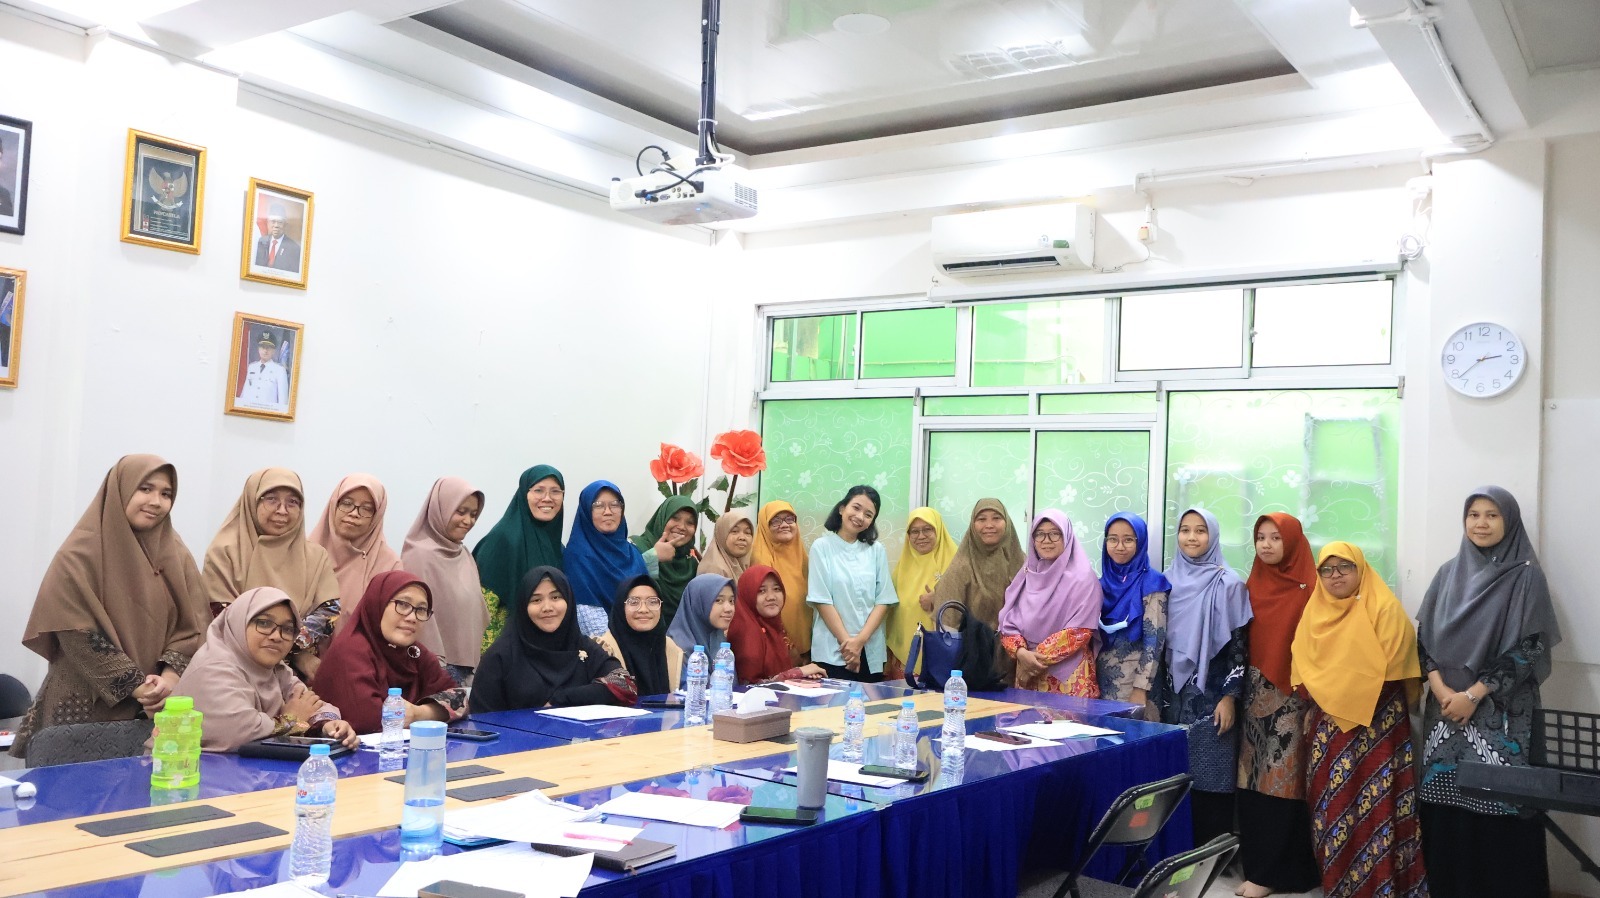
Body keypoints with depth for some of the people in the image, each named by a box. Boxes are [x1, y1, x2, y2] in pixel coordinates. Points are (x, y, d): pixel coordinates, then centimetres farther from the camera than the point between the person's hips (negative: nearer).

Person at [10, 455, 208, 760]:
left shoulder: (176, 555, 9)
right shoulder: (81, 554, -5)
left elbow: (191, 625, 4)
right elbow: (77, 632, -12)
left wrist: (169, 676, -14)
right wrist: (137, 688, -16)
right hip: (87, 705, -3)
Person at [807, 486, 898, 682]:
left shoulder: (877, 550, 9)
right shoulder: (822, 547, 0)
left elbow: (883, 600, 3)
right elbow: (822, 600, -6)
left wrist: (860, 640, -9)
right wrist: (846, 642, -12)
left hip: (871, 651, 3)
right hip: (832, 651, -3)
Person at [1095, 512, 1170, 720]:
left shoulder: (1151, 583, -7)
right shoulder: (1104, 583, 9)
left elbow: (1154, 640, -12)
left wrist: (1140, 689, -17)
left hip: (1133, 683, -5)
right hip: (1101, 680, 5)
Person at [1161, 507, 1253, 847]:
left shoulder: (1228, 584, -5)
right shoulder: (1169, 580, 9)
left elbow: (1239, 644, -8)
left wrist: (1229, 696, -13)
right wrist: (1159, 693, 11)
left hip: (1211, 695, -4)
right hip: (1174, 694, 4)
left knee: (1210, 777, -2)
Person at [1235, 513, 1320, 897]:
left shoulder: (1309, 588, -6)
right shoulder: (1252, 585, 11)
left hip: (1292, 696, -5)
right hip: (1255, 694, 5)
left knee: (1282, 782, -2)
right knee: (1253, 780, 6)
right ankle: (1257, 862, 18)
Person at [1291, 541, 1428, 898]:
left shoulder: (1384, 608, -4)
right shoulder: (1314, 612, 12)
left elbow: (1392, 666, -12)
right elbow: (1302, 667, 13)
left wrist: (1350, 692, -10)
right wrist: (1319, 697, -2)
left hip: (1376, 724, -5)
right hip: (1327, 725, 5)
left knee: (1374, 805, -6)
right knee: (1332, 802, 6)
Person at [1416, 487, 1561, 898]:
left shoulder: (1526, 576, -2)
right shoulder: (1449, 573, 10)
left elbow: (1527, 648, -8)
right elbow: (1425, 636, 9)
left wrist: (1474, 695, -13)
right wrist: (1440, 688, -7)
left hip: (1501, 712, -3)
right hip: (1446, 706, 4)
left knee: (1499, 803, -5)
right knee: (1446, 800, 3)